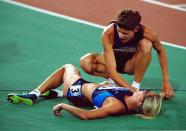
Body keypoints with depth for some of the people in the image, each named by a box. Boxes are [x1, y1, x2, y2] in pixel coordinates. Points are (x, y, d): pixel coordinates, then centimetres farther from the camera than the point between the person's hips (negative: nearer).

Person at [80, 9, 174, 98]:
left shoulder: (146, 33, -30)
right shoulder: (108, 34, -35)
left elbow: (160, 51, -8)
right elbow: (112, 71, -37)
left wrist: (166, 81, -10)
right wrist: (132, 90, -45)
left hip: (131, 63, 1)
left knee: (146, 44, -32)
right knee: (85, 62, -32)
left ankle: (136, 85, -20)